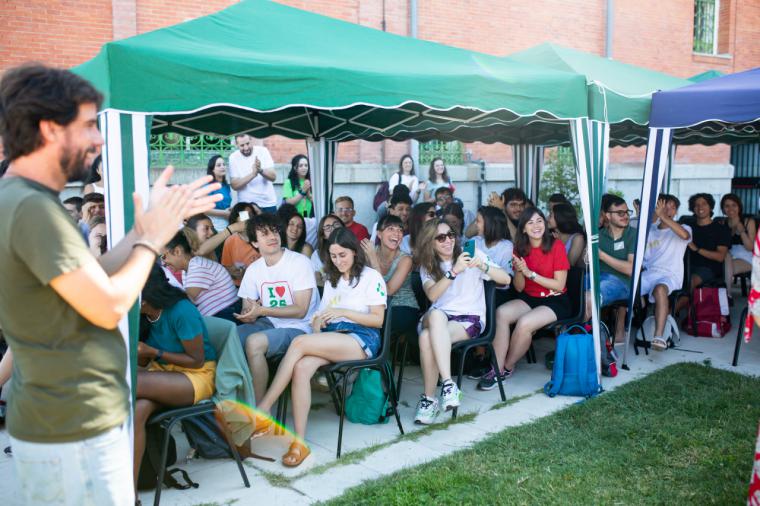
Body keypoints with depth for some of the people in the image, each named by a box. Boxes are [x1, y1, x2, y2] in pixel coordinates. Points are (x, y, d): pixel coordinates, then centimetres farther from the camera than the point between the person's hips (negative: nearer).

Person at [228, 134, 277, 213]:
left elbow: (273, 177, -10)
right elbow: (234, 185, -13)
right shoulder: (233, 157, -5)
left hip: (268, 204, 1)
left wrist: (260, 170, -29)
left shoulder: (262, 151, -4)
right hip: (247, 206, -1)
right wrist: (253, 174, -26)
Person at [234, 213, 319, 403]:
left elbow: (300, 310, -16)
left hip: (298, 328, -6)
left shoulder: (300, 262, -11)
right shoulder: (254, 269, 7)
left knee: (254, 342, -30)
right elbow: (248, 307, 6)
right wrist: (249, 315, -19)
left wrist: (261, 311, -24)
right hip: (269, 323, 6)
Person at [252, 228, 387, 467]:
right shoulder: (331, 279, 27)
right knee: (301, 367, -31)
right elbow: (325, 315, 20)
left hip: (361, 339, -5)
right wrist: (318, 323, -4)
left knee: (299, 343, -30)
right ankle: (300, 442, -32)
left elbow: (378, 320, -1)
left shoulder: (371, 277, 8)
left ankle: (263, 411, -27)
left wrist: (343, 312, -11)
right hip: (331, 338, 5)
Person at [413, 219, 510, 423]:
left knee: (428, 337, -32)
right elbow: (432, 295, -11)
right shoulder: (427, 265, 11)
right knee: (436, 314, -36)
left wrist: (482, 266, -22)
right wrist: (454, 271, -23)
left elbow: (506, 279, -4)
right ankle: (448, 383, -34)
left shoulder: (470, 254, 5)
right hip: (438, 318, 2)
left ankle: (429, 398, -26)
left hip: (470, 319, -2)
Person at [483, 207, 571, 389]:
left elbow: (559, 285, -12)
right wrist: (518, 271, -18)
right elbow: (519, 288, 4)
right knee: (501, 313, -25)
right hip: (529, 299, 4)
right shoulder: (520, 249, 4)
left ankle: (507, 368, -6)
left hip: (555, 301, -4)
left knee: (524, 323, -30)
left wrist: (530, 273, -20)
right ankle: (497, 369, -22)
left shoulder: (556, 246, -9)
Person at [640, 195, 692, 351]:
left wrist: (662, 216, -20)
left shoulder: (683, 228, 10)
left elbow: (684, 235, -17)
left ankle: (659, 337, -47)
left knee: (660, 289, -40)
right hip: (648, 274, 4)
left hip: (670, 275, -4)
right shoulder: (649, 230, 21)